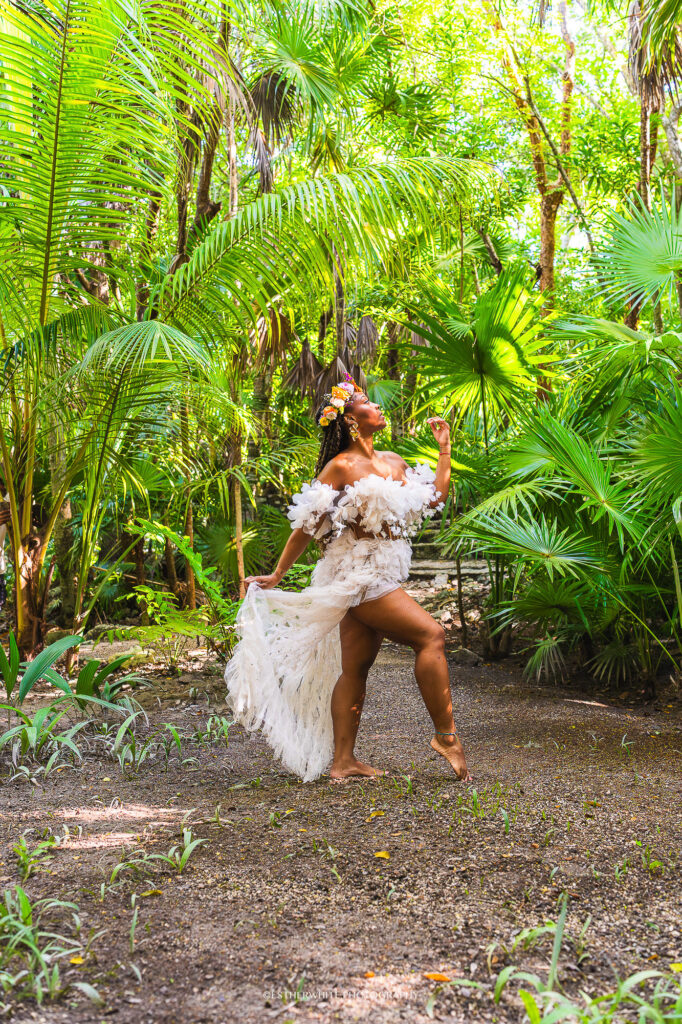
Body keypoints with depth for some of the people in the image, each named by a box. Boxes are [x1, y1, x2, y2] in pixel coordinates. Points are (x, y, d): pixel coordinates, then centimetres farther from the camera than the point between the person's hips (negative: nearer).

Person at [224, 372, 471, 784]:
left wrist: (444, 448, 14)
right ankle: (445, 734, -9)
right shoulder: (341, 467, -8)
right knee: (431, 634, -15)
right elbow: (307, 525, -6)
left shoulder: (393, 463, 14)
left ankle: (343, 761, 14)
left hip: (380, 577, 8)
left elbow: (434, 499, 16)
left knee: (355, 669, 9)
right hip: (357, 575, -8)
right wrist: (277, 576, -2)